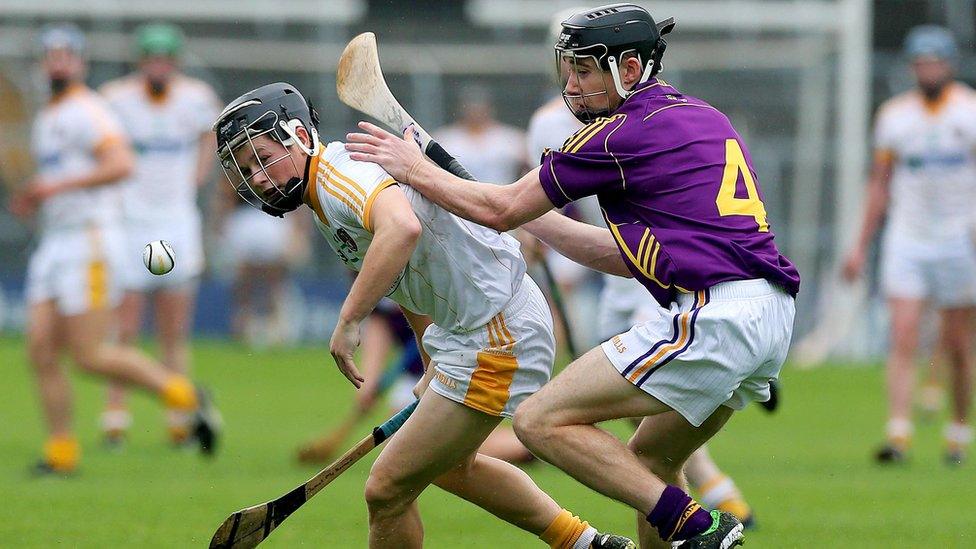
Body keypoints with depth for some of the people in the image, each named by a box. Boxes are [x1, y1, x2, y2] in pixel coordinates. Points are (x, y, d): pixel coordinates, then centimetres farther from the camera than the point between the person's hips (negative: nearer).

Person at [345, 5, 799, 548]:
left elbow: (501, 211, 3)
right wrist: (534, 216, 32)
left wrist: (413, 168, 15)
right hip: (772, 317, 10)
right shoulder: (701, 116, 23)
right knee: (648, 463, 24)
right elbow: (629, 255, 28)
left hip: (713, 315, -10)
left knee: (542, 421, -7)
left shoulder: (623, 132, -4)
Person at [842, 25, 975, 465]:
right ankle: (898, 435, -19)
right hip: (906, 242, 1)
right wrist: (861, 246, 11)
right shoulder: (893, 115, 7)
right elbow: (880, 183, 13)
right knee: (903, 339, -11)